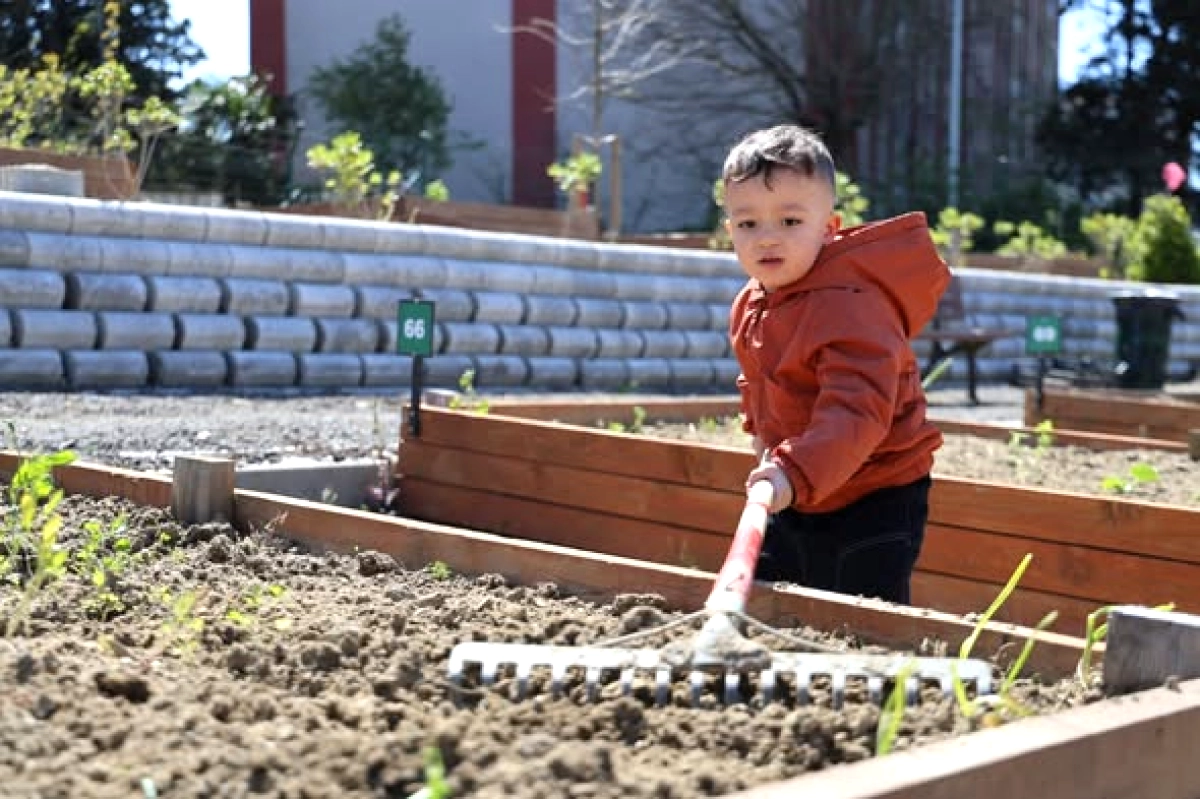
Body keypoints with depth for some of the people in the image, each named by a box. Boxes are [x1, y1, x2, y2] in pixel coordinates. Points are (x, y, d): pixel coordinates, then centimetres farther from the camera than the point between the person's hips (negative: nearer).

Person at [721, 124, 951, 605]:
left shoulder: (850, 306, -27)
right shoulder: (752, 303, 4)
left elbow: (857, 410, -39)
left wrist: (796, 471, -49)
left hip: (873, 501, -9)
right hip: (793, 498, 9)